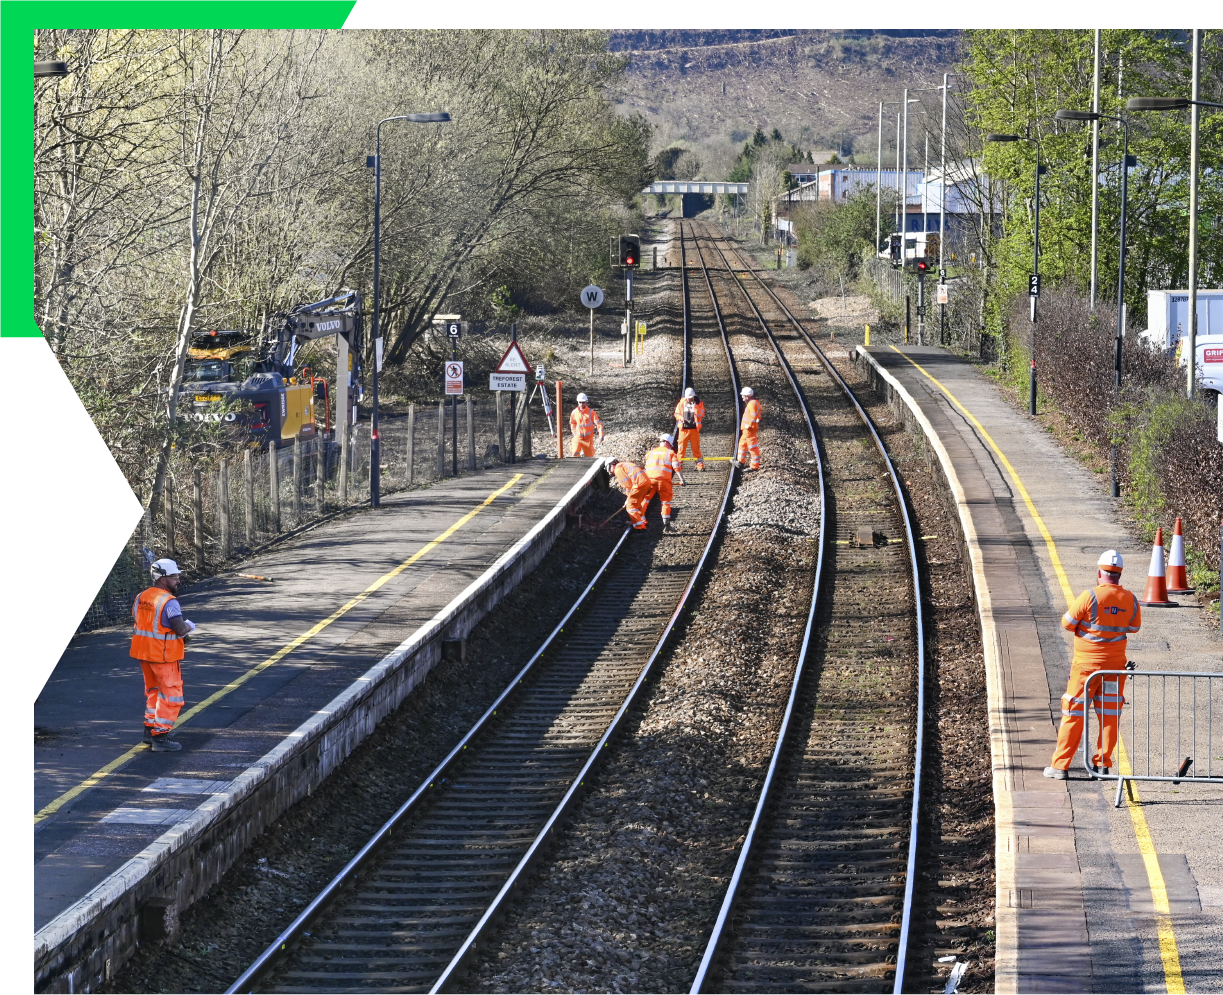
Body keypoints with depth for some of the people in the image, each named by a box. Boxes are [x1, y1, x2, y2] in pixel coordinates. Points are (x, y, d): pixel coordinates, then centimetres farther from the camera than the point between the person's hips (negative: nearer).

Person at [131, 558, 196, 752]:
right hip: (164, 656, -8)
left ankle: (150, 729, 31)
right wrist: (189, 626, -3)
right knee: (171, 695, 1)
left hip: (144, 653, 8)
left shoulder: (141, 597, 5)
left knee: (154, 691, 24)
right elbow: (181, 629, -27)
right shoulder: (168, 601, -20)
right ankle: (160, 736, -2)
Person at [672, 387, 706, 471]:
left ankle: (700, 464, 4)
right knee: (681, 447, 0)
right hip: (683, 429, 1)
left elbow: (701, 415, -8)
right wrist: (681, 418, -11)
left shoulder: (699, 403, 1)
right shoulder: (681, 403, 5)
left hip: (694, 429, -1)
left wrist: (696, 407, -21)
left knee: (696, 447, 0)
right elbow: (677, 413, 10)